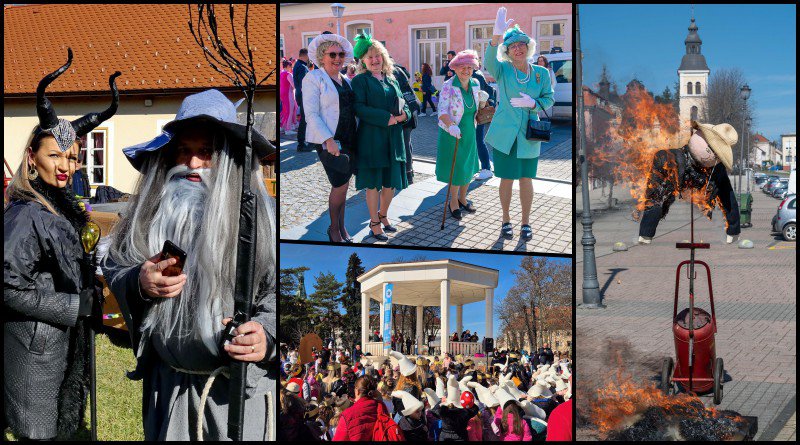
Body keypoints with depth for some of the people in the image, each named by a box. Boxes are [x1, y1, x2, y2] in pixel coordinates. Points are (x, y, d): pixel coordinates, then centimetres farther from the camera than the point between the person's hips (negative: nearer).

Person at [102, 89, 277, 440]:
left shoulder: (259, 213, -9)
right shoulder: (151, 212, 1)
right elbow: (113, 266, 10)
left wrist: (268, 333, -25)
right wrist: (138, 283, -12)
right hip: (166, 381, 3)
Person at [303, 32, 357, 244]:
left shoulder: (346, 81, 14)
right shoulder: (313, 79, -6)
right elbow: (311, 114, -13)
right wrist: (328, 140, -21)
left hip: (349, 140, 6)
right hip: (328, 141, -6)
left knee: (342, 185, 10)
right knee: (340, 185, -9)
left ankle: (341, 227, 22)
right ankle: (334, 228, 9)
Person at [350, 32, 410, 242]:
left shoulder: (391, 80, 15)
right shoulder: (360, 81, -3)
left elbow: (403, 103, 15)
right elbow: (359, 108, -14)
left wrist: (403, 114, -9)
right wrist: (386, 118, -20)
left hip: (393, 138, 6)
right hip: (371, 137, -5)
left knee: (391, 181, 10)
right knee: (373, 182, 1)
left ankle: (383, 215, 31)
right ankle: (374, 223, 12)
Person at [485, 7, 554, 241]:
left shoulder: (541, 73, 4)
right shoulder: (502, 70, -3)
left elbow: (549, 99, 6)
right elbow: (489, 62, -26)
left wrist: (532, 103, -17)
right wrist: (497, 35, -44)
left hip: (528, 136, 1)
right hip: (505, 135, -1)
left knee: (526, 179, 6)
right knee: (507, 178, 5)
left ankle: (526, 222, 20)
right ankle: (506, 220, 23)